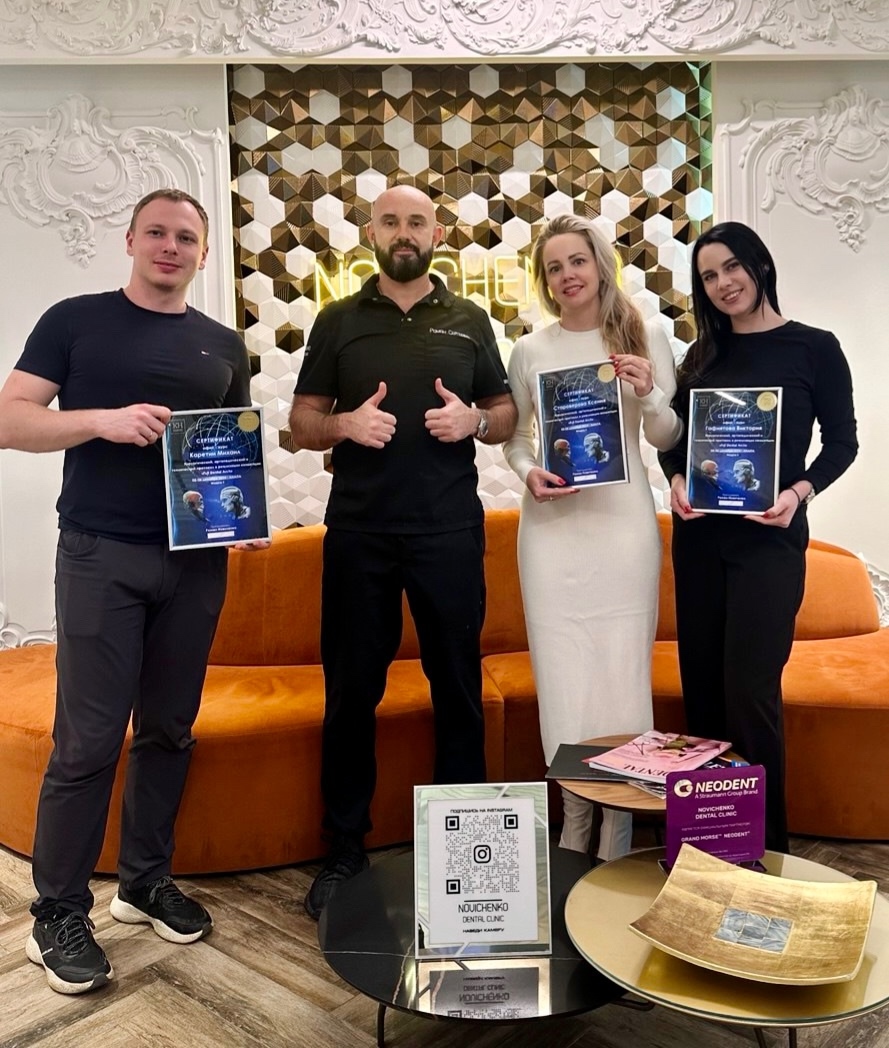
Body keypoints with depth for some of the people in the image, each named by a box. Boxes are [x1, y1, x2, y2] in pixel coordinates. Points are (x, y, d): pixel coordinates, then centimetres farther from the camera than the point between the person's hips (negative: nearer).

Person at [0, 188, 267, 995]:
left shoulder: (223, 345, 12)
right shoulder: (75, 320, 3)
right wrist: (104, 420, -19)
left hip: (197, 558, 4)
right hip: (102, 556, -3)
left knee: (169, 731, 12)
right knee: (87, 740, -1)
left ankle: (147, 881, 28)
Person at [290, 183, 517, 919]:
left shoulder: (468, 320, 9)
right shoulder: (338, 321, 8)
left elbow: (508, 415, 12)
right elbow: (301, 423, 7)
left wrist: (473, 421, -10)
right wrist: (345, 424, -14)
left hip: (449, 529, 0)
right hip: (358, 530, 0)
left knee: (458, 685, 8)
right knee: (350, 690, 7)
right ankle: (346, 850, 23)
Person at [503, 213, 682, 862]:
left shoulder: (645, 338, 6)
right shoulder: (531, 350, 8)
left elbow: (667, 438, 7)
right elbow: (514, 436, 14)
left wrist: (648, 396, -13)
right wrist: (529, 471, -7)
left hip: (622, 520, -1)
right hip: (552, 524, 1)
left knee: (623, 670, 1)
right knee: (562, 674, 4)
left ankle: (618, 836, 17)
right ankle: (575, 824, 21)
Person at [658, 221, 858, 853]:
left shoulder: (814, 347, 1)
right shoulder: (703, 354, 12)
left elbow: (843, 440, 1)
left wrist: (800, 492, -16)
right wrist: (676, 480, -8)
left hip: (768, 536, -4)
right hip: (699, 535, 4)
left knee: (750, 691, -9)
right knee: (701, 687, 8)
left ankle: (764, 842, 9)